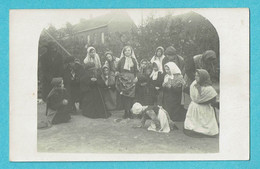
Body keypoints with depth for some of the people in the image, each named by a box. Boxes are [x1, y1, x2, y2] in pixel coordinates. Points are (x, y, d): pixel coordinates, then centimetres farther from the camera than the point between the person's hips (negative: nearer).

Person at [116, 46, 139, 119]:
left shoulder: (133, 60, 11)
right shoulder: (122, 60, 7)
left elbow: (136, 70, 10)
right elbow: (118, 69, 3)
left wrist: (135, 77, -1)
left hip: (131, 79, 1)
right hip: (123, 78, -1)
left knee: (130, 95, -3)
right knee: (123, 95, -5)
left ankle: (129, 111, 3)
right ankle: (126, 111, -1)